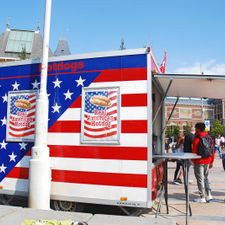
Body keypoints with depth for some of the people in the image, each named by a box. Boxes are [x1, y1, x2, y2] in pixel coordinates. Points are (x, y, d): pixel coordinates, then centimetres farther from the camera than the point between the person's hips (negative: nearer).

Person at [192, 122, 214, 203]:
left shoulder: (197, 138, -12)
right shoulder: (209, 138, 7)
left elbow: (194, 151, -12)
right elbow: (212, 150, 10)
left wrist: (193, 161, -1)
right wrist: (211, 161, 17)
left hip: (199, 162, -6)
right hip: (207, 161, 6)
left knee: (200, 179, 2)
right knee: (205, 178, 19)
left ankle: (202, 197, 6)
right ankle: (208, 195, 17)